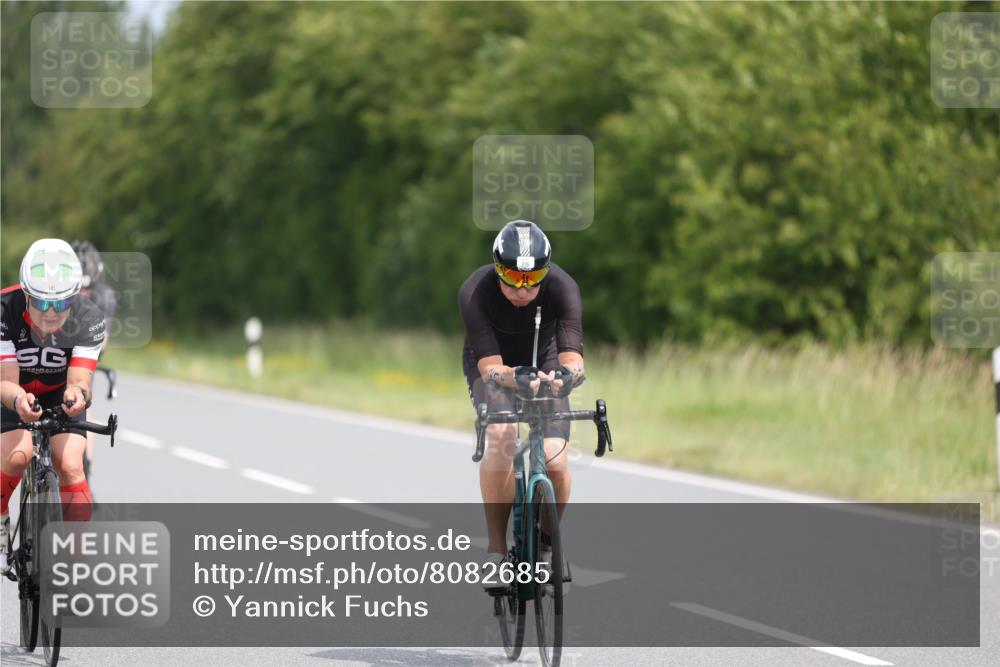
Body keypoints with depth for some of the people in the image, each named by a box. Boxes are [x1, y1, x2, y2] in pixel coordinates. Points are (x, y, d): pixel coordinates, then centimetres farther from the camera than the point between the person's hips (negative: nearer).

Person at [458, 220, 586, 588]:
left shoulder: (562, 287, -29)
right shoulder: (475, 292, -32)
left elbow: (573, 358, -38)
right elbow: (490, 367, -37)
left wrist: (565, 374, -62)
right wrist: (515, 377, -59)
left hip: (544, 365, 1)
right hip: (495, 369, -1)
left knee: (555, 460, -19)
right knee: (502, 436, -32)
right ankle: (496, 550, -22)